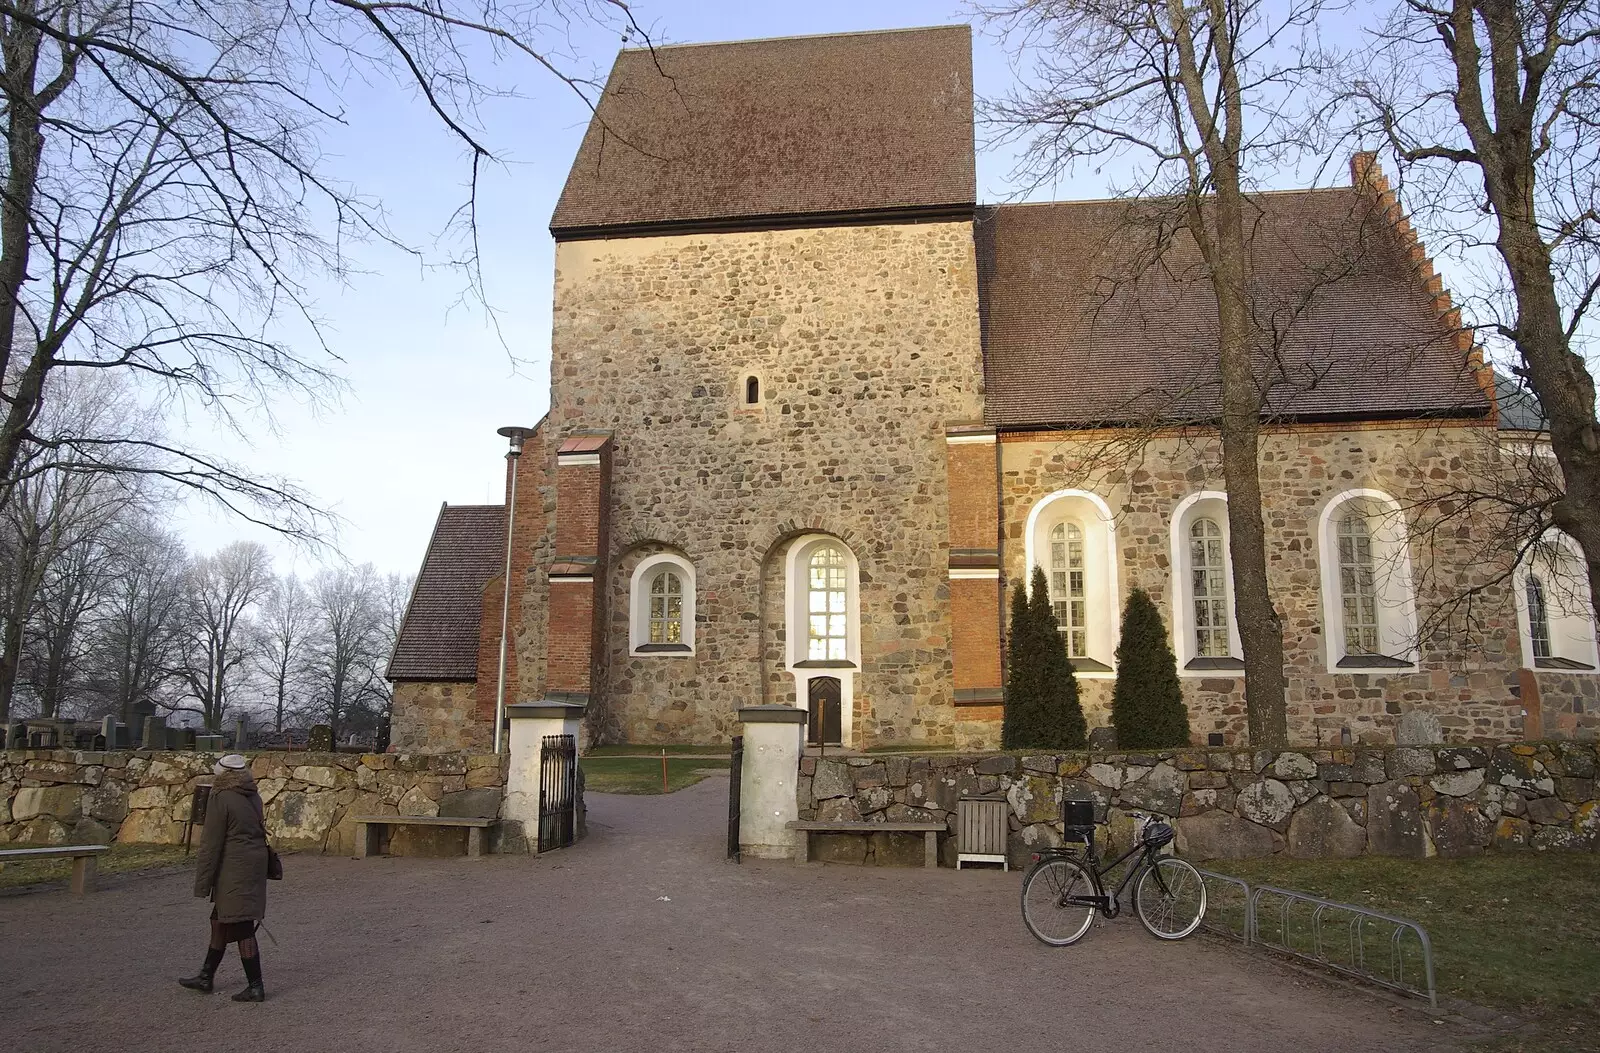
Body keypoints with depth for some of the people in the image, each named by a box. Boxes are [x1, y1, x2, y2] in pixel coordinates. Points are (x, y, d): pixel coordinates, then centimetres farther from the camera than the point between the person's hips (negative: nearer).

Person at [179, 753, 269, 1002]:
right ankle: (206, 977, 35)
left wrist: (202, 883, -8)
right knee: (220, 922, 22)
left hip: (234, 872, -9)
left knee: (242, 929, -3)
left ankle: (256, 987, 1)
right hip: (254, 868, 9)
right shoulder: (254, 798, 9)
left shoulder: (221, 799, -15)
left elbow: (211, 844, -14)